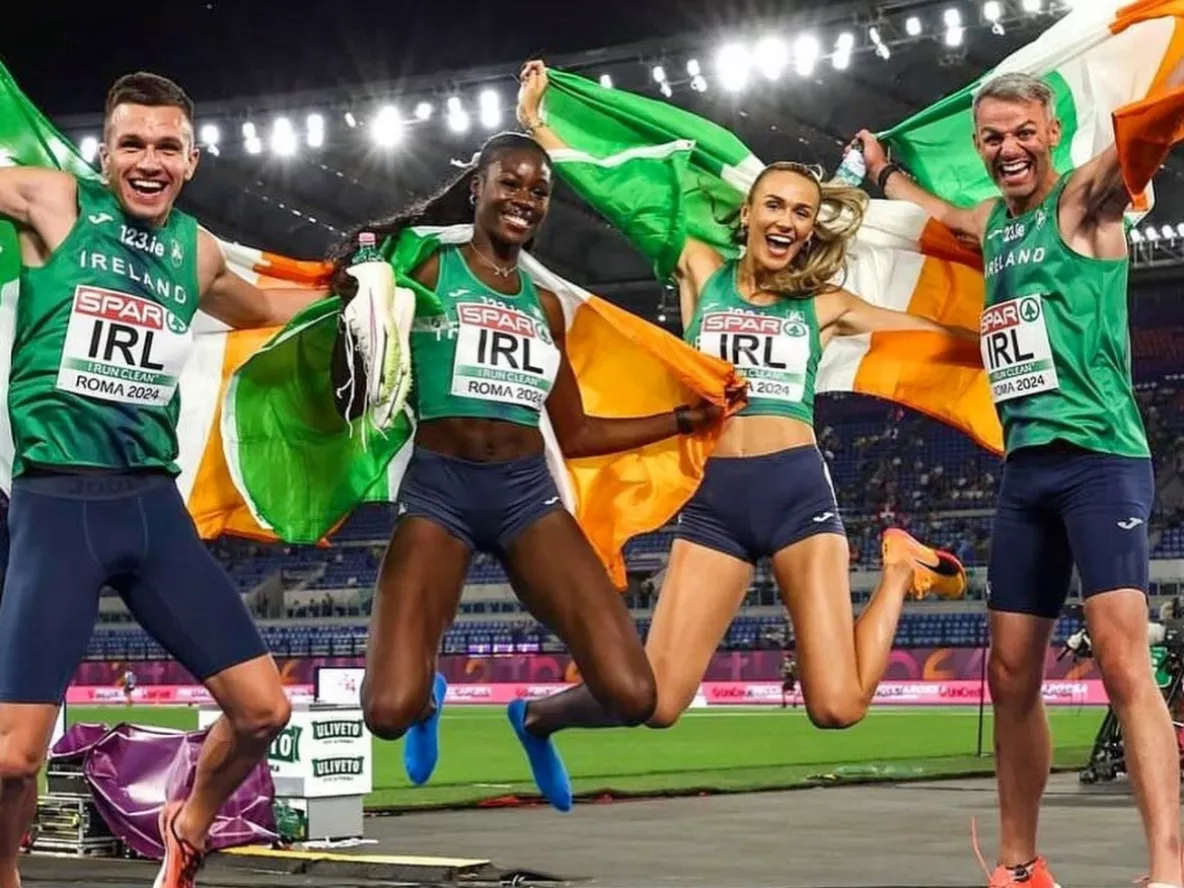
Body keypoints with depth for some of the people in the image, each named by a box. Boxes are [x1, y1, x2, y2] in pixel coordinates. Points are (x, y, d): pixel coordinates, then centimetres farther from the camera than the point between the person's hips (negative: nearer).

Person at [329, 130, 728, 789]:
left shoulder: (545, 305, 19)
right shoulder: (426, 270, 5)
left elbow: (575, 434, 24)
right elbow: (359, 375, -1)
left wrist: (687, 418, 22)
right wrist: (359, 295, -17)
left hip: (527, 492, 4)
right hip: (438, 488, -4)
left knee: (632, 695, -15)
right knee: (391, 710, -19)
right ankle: (430, 690, 21)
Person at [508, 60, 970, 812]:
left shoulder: (825, 306, 12)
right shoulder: (701, 271, 12)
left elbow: (950, 334, 15)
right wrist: (534, 122, 16)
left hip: (797, 489, 0)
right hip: (714, 500, 0)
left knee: (838, 707, -13)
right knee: (655, 701, -8)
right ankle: (537, 716, 25)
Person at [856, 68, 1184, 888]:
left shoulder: (1084, 200, -3)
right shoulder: (994, 223, 18)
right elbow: (931, 212, 43)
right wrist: (881, 172, 49)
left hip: (1098, 457, -8)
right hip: (1025, 465, 8)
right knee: (1012, 676, 9)